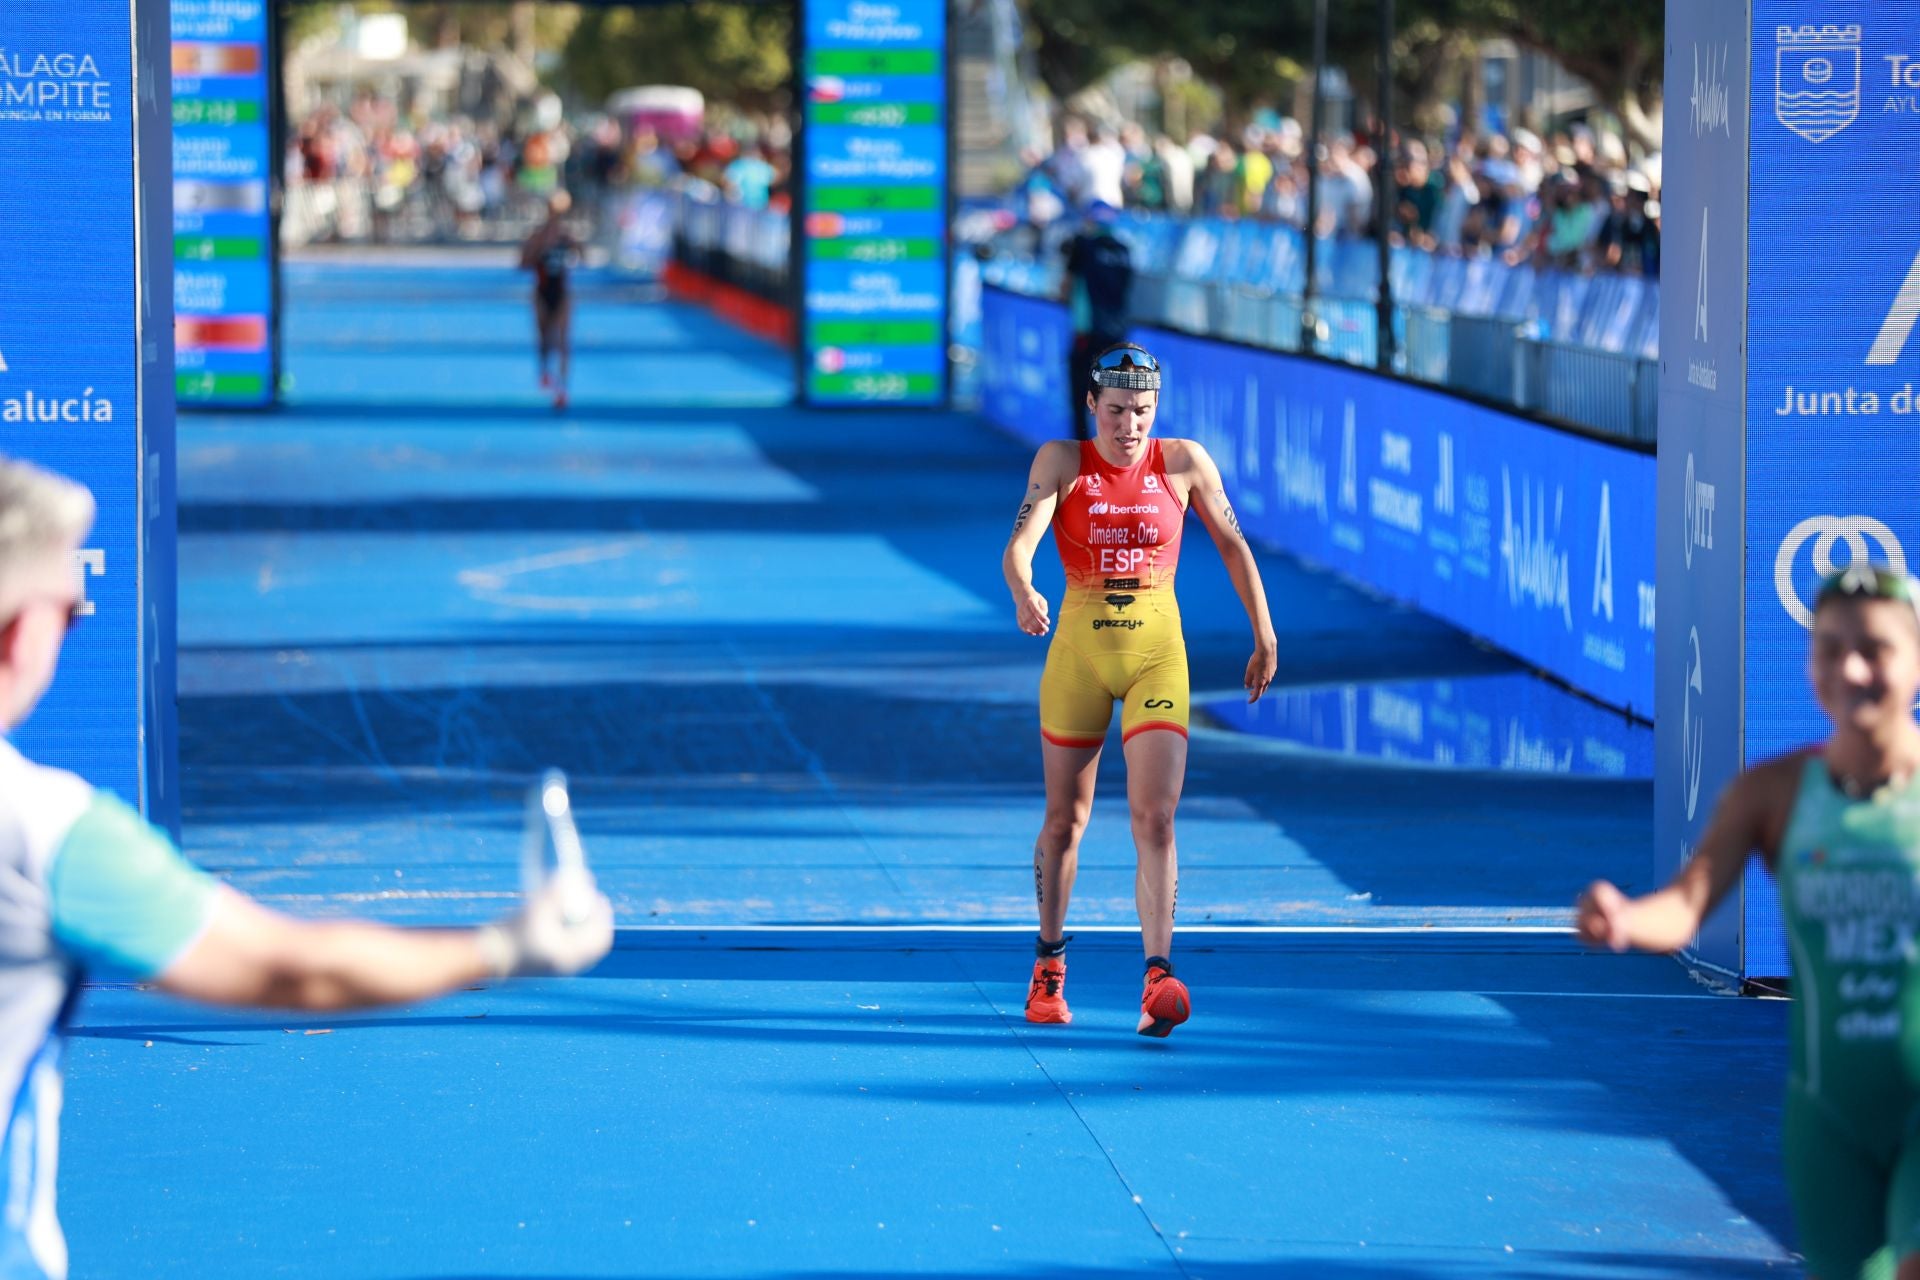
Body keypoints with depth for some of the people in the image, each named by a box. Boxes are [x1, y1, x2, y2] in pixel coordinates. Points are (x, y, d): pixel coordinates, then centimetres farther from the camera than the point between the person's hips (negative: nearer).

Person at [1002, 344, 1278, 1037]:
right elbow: (1019, 544, -18)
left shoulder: (1184, 462, 0)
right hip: (1078, 650, 0)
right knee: (1064, 819, 11)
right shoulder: (1061, 462, -4)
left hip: (1158, 652, 0)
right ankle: (1049, 965, 31)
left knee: (1155, 818, -13)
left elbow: (1233, 545, 11)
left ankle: (1157, 980, -20)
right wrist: (1024, 594, -40)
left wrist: (1264, 637, 11)